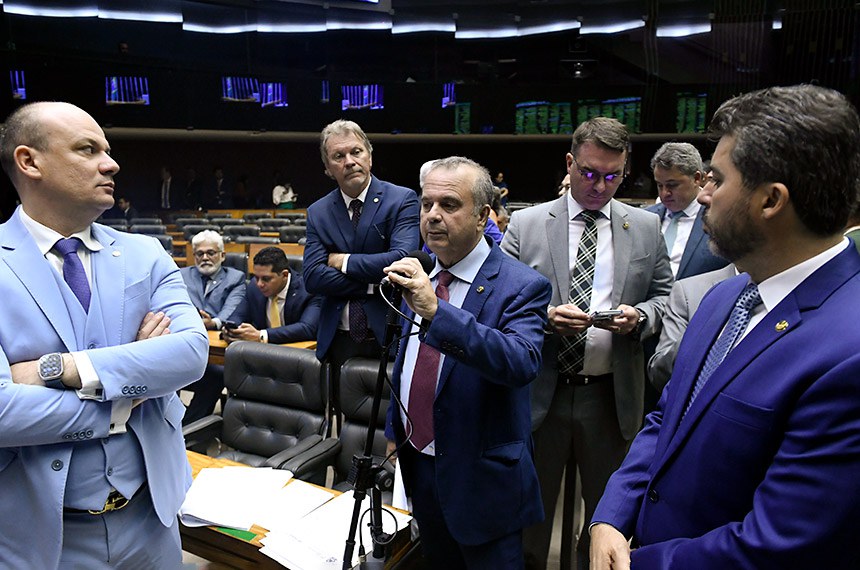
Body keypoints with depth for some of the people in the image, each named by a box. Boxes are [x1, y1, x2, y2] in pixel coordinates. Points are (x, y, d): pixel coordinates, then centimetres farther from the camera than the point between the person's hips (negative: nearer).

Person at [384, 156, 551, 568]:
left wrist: (436, 311, -43)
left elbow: (522, 362, -36)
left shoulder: (520, 286, -18)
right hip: (418, 466, 6)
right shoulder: (419, 277, 3)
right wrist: (394, 433, 17)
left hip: (481, 478, -6)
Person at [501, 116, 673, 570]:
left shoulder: (646, 228, 3)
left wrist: (640, 316, -13)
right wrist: (544, 316, -20)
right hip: (541, 392, -1)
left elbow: (664, 296, 9)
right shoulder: (526, 224, -3)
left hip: (612, 396, 2)